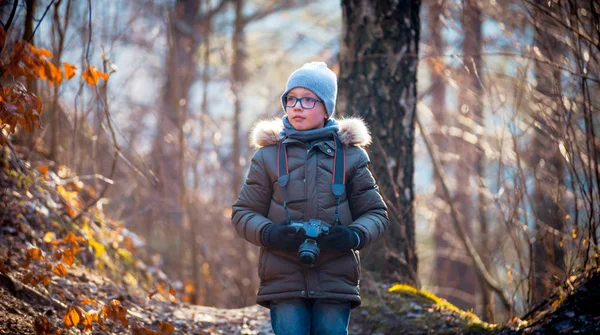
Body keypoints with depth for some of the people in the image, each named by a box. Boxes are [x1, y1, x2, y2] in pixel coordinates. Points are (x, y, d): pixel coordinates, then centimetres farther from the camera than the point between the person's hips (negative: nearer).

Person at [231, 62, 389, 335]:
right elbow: (243, 213, 8)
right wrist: (269, 233, -13)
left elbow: (376, 213, 9)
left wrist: (354, 236, -12)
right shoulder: (268, 155, 6)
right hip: (283, 280, 0)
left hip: (335, 281, 0)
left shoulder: (350, 155, 6)